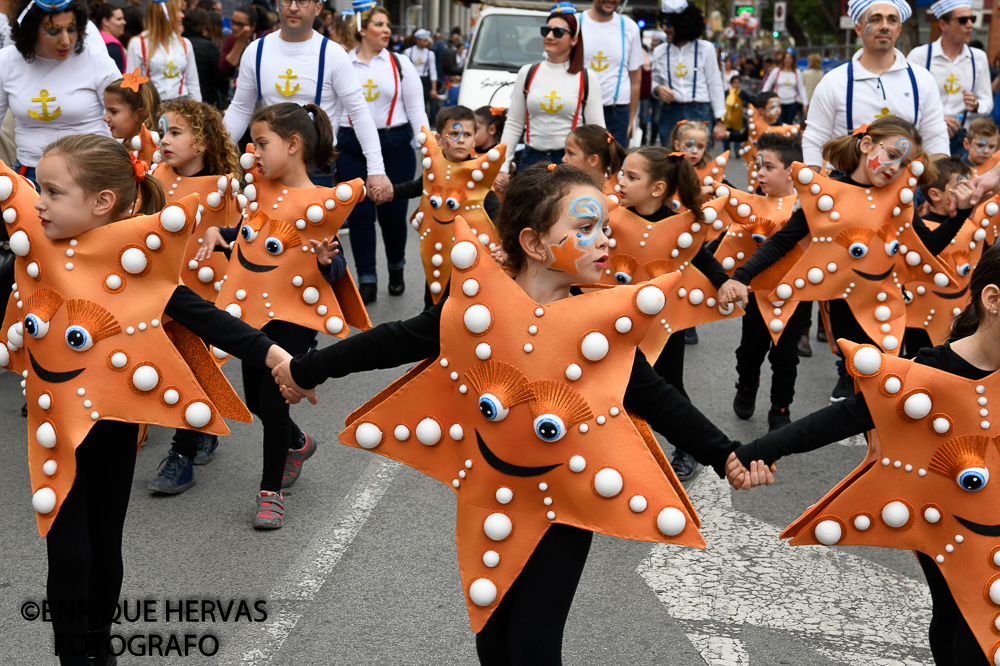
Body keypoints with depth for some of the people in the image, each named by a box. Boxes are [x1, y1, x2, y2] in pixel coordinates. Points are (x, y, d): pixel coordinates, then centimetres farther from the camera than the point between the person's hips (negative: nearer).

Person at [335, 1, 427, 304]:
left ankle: (396, 269, 28)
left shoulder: (400, 63, 6)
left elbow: (416, 109, 5)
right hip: (352, 148, 0)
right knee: (359, 215, 0)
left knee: (393, 213, 3)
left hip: (395, 146, 0)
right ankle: (367, 281, 7)